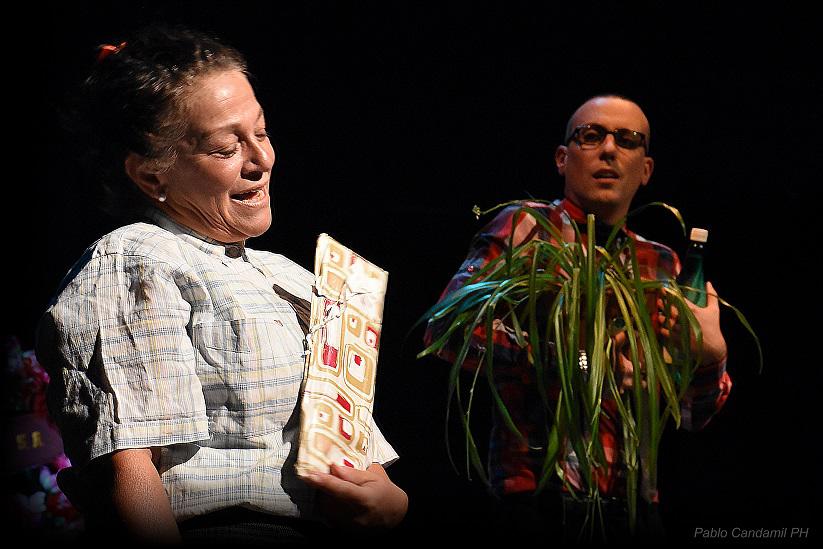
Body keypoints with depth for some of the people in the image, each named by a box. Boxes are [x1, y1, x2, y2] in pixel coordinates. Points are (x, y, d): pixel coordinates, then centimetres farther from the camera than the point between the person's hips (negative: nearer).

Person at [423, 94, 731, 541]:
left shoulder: (660, 264, 13)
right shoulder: (527, 226, 0)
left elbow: (692, 415, 11)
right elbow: (448, 326, -15)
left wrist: (711, 354, -10)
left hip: (633, 504, 5)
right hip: (540, 496, -5)